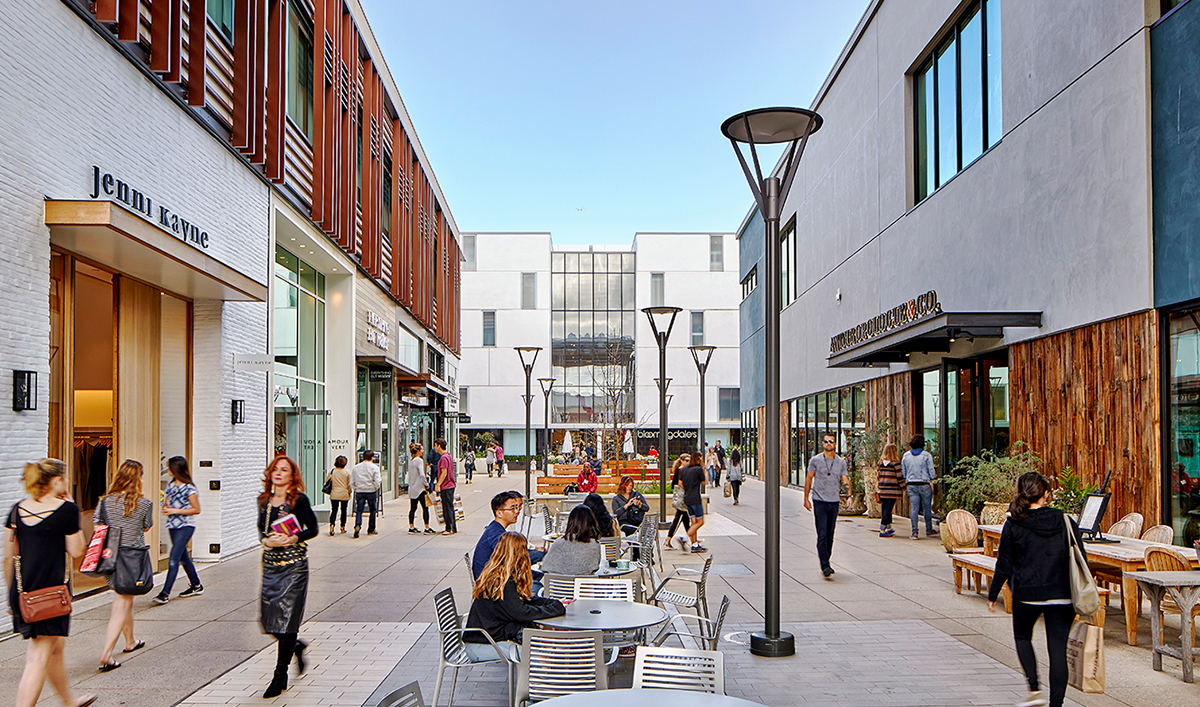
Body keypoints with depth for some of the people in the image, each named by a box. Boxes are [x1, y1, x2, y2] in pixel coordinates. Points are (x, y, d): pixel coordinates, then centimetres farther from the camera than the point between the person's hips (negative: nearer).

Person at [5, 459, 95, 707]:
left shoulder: (17, 510, 5)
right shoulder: (66, 509, -12)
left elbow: (8, 556, 9)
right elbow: (76, 551, -5)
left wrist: (12, 592, 19)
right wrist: (71, 511, 0)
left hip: (21, 591, 7)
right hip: (51, 590, -7)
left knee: (55, 648, 23)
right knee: (40, 659, 0)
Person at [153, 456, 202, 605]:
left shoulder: (189, 488, -13)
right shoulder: (170, 485, 10)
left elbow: (196, 509, -12)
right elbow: (166, 504, 21)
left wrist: (175, 511, -17)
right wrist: (165, 508, -4)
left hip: (185, 526, -8)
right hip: (173, 526, 8)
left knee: (173, 560, -12)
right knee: (183, 558, 15)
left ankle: (165, 593, -12)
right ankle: (196, 586, 28)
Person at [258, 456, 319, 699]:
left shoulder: (299, 500, -6)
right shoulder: (264, 500, 8)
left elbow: (312, 529, -5)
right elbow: (260, 530, 13)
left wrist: (293, 539, -20)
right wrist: (267, 541, -7)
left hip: (294, 565, -5)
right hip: (270, 563, 5)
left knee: (286, 617, -4)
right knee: (267, 618, 5)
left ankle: (280, 675, 7)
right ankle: (297, 646, 34)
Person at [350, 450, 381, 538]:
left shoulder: (356, 467, 5)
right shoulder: (374, 467, -5)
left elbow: (352, 482, 6)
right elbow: (377, 481, -11)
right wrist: (375, 488, 7)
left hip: (359, 491, 2)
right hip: (371, 491, -2)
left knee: (359, 510, 1)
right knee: (372, 510, 12)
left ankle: (357, 525, -25)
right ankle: (371, 530, 18)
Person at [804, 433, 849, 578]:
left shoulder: (841, 462, 8)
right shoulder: (815, 460, 1)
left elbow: (845, 480, 4)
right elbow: (808, 479, 6)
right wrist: (806, 498, 3)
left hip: (834, 502, 3)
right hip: (819, 501, -3)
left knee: (830, 536, 10)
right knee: (822, 535, -11)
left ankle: (826, 562, 22)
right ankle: (824, 565, -13)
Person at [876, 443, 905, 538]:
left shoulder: (881, 462, 6)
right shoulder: (895, 463, -11)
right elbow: (899, 477, -9)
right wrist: (903, 488, 2)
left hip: (882, 490, 6)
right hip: (893, 490, -6)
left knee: (885, 509, 15)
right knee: (887, 510, -4)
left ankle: (888, 529, 28)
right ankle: (882, 531, -5)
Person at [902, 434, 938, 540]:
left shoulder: (906, 456, 4)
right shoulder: (927, 455, -5)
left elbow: (903, 472, 8)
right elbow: (931, 471, -4)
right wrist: (933, 480, 14)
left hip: (911, 485, 3)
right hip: (925, 484, -3)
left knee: (914, 509, 2)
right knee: (927, 508, 11)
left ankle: (914, 533, -2)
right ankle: (929, 531, 22)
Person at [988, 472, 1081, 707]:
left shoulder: (1013, 525, -6)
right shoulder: (1064, 520, 0)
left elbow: (1004, 565, -2)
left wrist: (992, 595, 9)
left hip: (1027, 593, -2)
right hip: (1062, 595, 2)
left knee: (1022, 637, 21)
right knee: (1058, 648, 7)